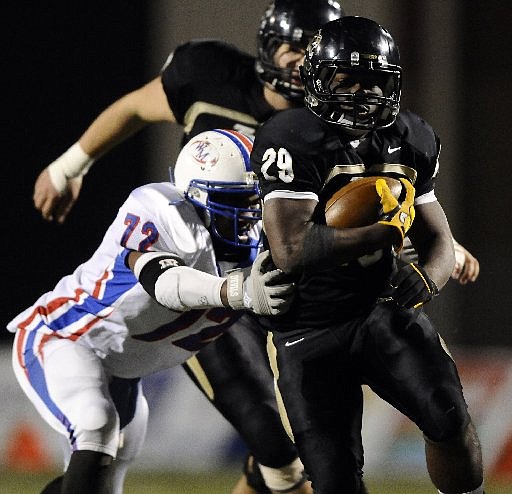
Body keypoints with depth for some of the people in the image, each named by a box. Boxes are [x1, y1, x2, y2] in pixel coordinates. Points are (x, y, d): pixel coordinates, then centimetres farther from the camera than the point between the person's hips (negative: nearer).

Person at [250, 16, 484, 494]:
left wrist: (424, 277, -15)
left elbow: (439, 241, 9)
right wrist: (387, 230, -23)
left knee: (449, 417, -19)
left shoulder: (410, 140, 3)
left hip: (382, 306, 4)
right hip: (307, 328, -4)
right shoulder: (291, 140, -16)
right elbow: (292, 252, -27)